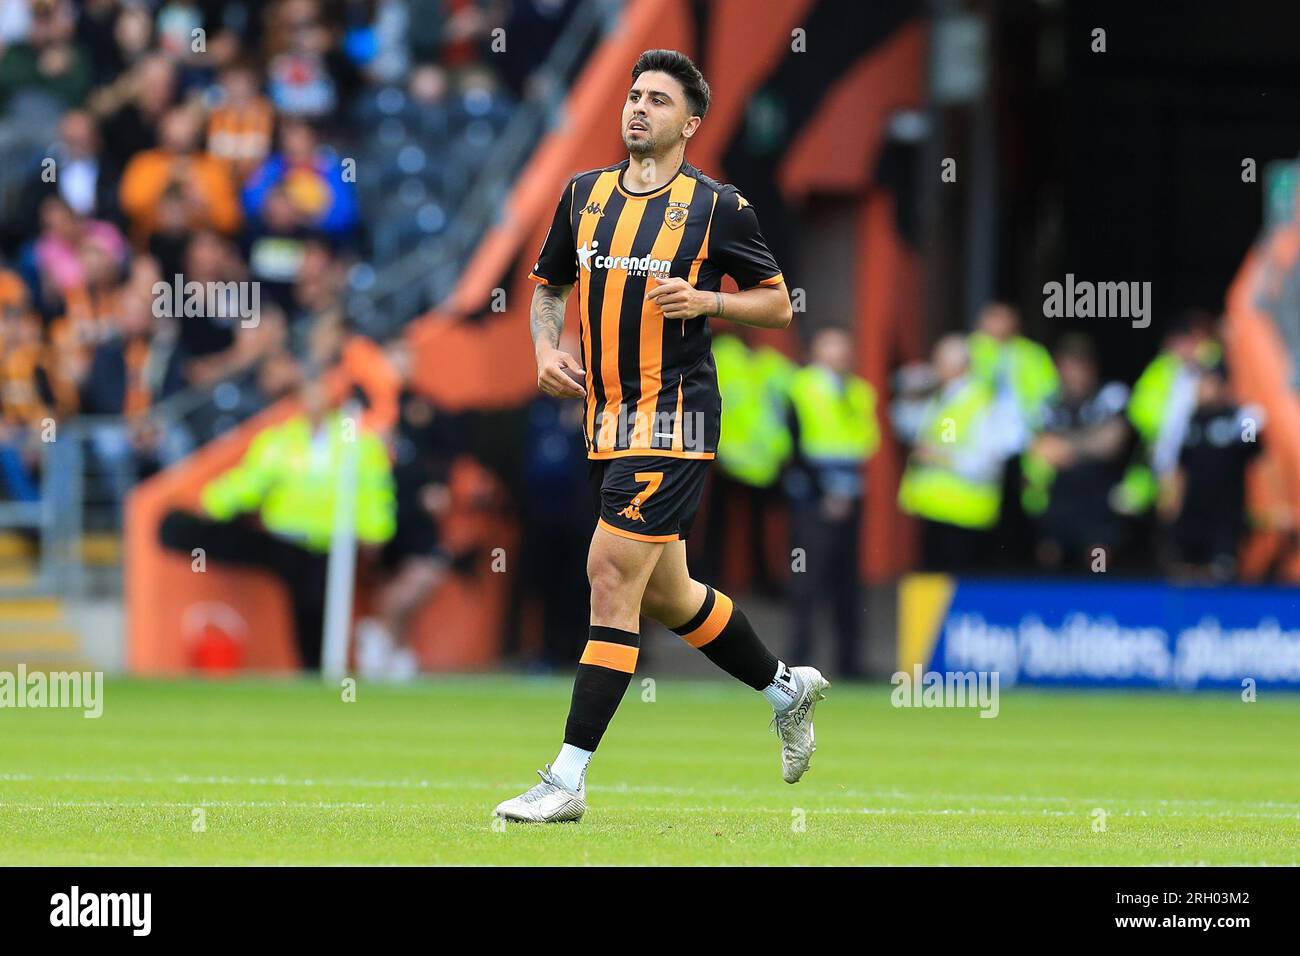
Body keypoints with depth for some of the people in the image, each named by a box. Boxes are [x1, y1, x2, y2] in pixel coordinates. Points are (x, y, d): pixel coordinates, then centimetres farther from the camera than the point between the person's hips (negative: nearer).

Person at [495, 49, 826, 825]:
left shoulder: (716, 206, -6)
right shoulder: (585, 193, 9)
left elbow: (778, 304, 2)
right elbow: (549, 284, 22)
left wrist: (706, 300, -15)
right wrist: (547, 347, 3)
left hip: (674, 417, -7)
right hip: (607, 420, 7)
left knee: (613, 574, -15)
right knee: (664, 594, 17)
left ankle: (569, 779, -14)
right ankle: (787, 688, 41)